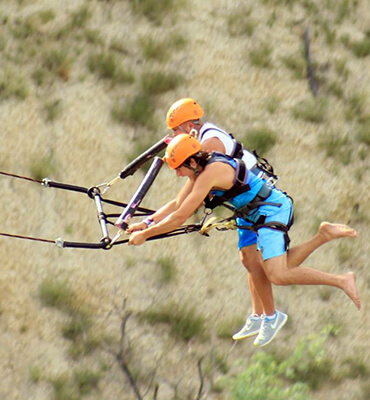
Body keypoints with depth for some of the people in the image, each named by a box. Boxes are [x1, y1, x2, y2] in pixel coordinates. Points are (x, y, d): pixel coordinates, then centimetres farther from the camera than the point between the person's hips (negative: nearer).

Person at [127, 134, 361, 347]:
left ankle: (341, 281, -13)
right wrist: (146, 223, 6)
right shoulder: (200, 169, 6)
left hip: (272, 211, -10)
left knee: (278, 276, -18)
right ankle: (328, 233, 23)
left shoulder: (209, 174, -23)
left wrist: (144, 235, -15)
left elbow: (180, 217, -22)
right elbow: (177, 204, 16)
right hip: (276, 206, 10)